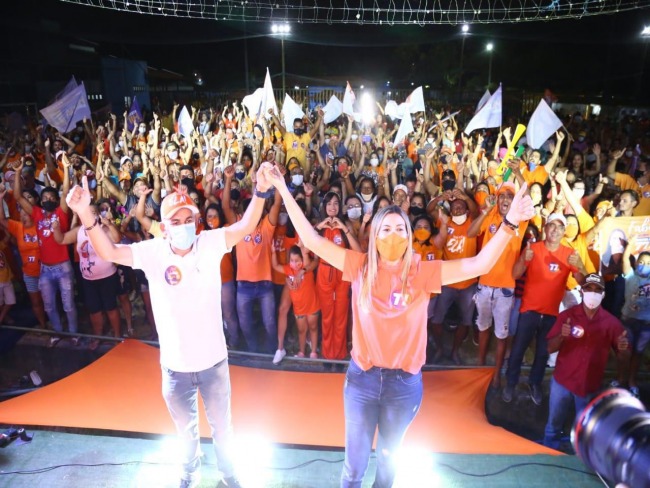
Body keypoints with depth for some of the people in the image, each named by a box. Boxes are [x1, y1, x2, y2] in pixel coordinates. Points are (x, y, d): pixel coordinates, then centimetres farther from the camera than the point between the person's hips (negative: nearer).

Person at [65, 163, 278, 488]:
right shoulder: (153, 252, -13)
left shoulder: (210, 243, -14)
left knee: (221, 425, 24)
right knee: (186, 429, 28)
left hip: (214, 360, -1)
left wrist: (261, 191, -43)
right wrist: (85, 214, -37)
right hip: (175, 366, 1)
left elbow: (245, 226, -27)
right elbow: (109, 252, -21)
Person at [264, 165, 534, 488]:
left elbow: (479, 265, -15)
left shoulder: (423, 272, -8)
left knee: (388, 456, 25)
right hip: (362, 377, 0)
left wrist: (510, 223, -27)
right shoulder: (360, 266, -7)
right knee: (354, 462, 14)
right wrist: (284, 191, -15)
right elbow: (313, 241, -10)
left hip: (404, 381, 1)